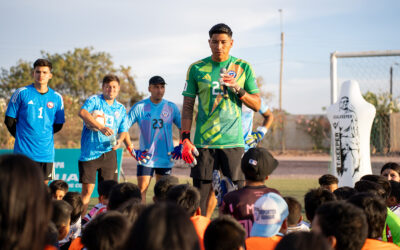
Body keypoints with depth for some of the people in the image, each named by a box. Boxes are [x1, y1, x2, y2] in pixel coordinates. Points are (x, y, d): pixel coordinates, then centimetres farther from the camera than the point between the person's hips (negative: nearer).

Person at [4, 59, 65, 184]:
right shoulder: (21, 93, -1)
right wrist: (23, 136, 8)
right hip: (23, 151, -3)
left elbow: (58, 125, 14)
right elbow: (9, 121, 4)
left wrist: (43, 135, 9)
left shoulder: (57, 98, 7)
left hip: (46, 153, 3)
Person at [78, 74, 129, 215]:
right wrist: (101, 127, -30)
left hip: (109, 153, 4)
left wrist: (120, 140, -5)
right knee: (87, 189, -6)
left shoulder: (121, 109, 15)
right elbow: (82, 112, -20)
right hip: (89, 152, -4)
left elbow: (124, 130, 19)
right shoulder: (94, 100, 0)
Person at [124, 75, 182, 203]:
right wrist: (132, 150, -8)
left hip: (166, 158, 2)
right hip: (145, 157, -2)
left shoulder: (171, 107, 3)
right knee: (141, 190, -6)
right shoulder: (139, 107, -3)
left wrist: (181, 146, 3)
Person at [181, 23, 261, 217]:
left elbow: (256, 105, 7)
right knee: (201, 192, 0)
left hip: (233, 142, 0)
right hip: (203, 142, 0)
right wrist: (185, 139, -2)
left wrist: (238, 89, -11)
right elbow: (187, 106, 8)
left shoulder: (243, 68, 7)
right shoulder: (197, 69, 6)